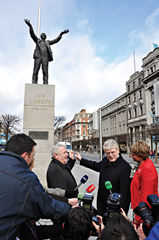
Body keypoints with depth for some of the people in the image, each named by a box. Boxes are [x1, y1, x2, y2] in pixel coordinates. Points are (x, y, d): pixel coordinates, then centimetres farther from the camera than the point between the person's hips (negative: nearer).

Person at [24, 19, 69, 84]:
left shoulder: (47, 42, 32)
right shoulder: (37, 40, 27)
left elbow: (56, 40, 26)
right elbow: (32, 34, 12)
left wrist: (61, 33, 16)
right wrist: (30, 26, -4)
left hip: (45, 57, 1)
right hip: (38, 56, -1)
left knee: (45, 71, -12)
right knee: (35, 71, -12)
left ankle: (45, 84, -20)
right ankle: (34, 84, -16)